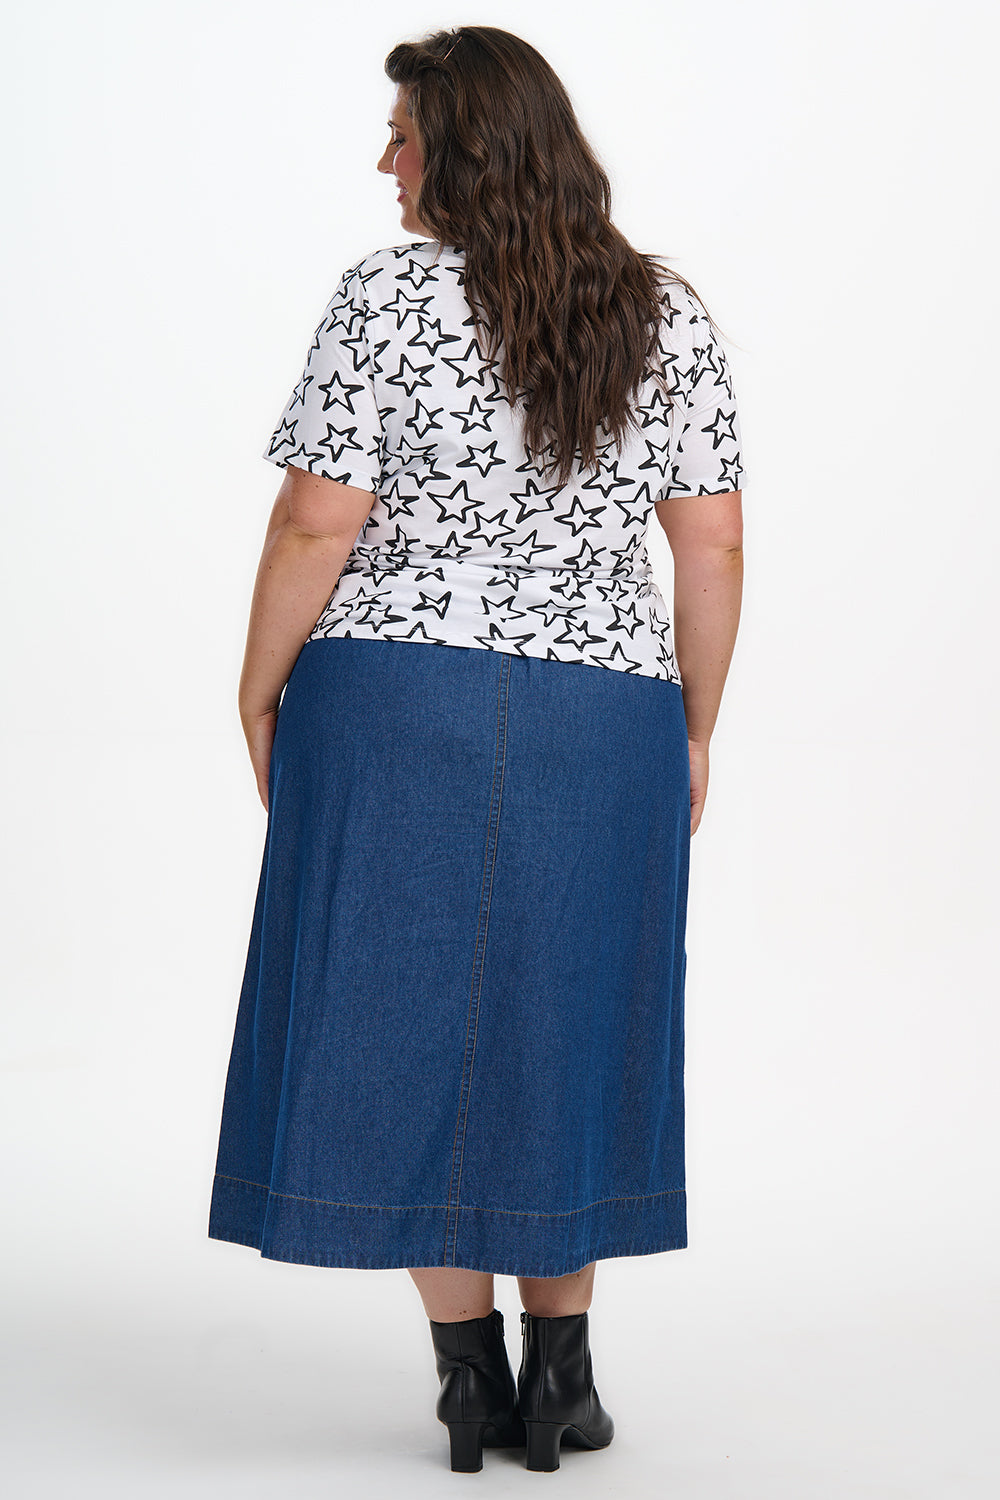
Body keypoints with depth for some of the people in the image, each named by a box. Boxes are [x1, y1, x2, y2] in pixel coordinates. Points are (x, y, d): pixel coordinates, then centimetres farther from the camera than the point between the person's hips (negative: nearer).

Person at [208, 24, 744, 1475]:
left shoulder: (390, 295, -8)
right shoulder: (668, 314, 2)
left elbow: (317, 525, -12)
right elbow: (714, 547, 1)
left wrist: (261, 693, 1)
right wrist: (694, 730, 10)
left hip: (396, 706, -3)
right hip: (600, 716, 3)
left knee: (400, 1016, 7)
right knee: (562, 1026, 13)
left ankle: (470, 1369, 10)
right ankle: (561, 1367, 16)